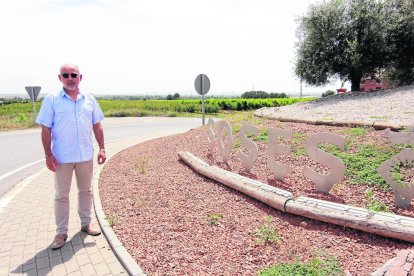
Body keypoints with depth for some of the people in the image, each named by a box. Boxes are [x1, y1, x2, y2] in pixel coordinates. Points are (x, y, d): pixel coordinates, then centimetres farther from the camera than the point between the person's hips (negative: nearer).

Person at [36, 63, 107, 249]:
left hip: (86, 156, 3)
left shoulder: (89, 99, 4)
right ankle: (61, 232, 20)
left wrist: (102, 148, 1)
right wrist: (48, 155, -10)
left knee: (86, 191, 15)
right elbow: (46, 129, -5)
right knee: (61, 195, 8)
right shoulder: (51, 100, -5)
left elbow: (97, 126, 7)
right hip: (62, 157, -3)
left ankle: (86, 223, 31)